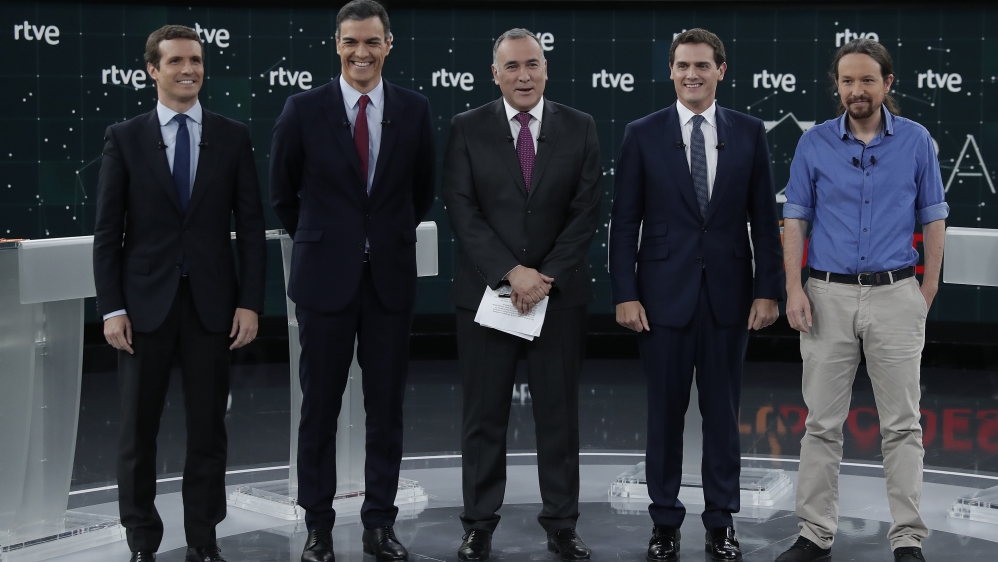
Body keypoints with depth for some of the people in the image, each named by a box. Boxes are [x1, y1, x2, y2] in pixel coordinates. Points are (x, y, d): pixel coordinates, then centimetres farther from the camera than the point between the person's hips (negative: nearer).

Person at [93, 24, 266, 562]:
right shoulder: (125, 137, 2)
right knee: (137, 429, 6)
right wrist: (111, 308, -6)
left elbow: (250, 225, 3)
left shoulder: (232, 137, 4)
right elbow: (108, 230, 1)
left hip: (211, 301, 1)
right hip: (146, 301, 0)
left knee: (208, 428, 7)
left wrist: (249, 302, -4)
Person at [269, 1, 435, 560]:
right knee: (321, 405, 5)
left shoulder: (415, 109, 2)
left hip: (391, 276, 2)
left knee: (387, 405, 7)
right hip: (326, 276, -1)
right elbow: (283, 193, 8)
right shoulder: (304, 110, -3)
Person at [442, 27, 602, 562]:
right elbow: (462, 211, -5)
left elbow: (585, 212, 0)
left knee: (558, 413, 6)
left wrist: (546, 276, -10)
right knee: (484, 416, 5)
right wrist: (512, 272, -14)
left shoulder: (579, 128, 4)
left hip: (560, 292, 1)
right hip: (486, 291, -1)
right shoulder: (467, 128, 1)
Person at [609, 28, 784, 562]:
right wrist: (624, 294, -6)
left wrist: (768, 291, -1)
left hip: (728, 295, 1)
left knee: (723, 412, 8)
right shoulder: (642, 134, 0)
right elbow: (624, 221, 0)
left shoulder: (749, 132, 4)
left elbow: (764, 218, 4)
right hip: (664, 293, -1)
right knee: (665, 412, 7)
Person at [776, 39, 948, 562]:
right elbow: (795, 219, 5)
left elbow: (933, 215, 8)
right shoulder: (814, 144, 3)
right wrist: (794, 288, -4)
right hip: (829, 296, 1)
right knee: (822, 424, 4)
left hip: (895, 295, 0)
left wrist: (930, 285, 2)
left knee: (902, 424, 2)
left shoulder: (916, 141, 3)